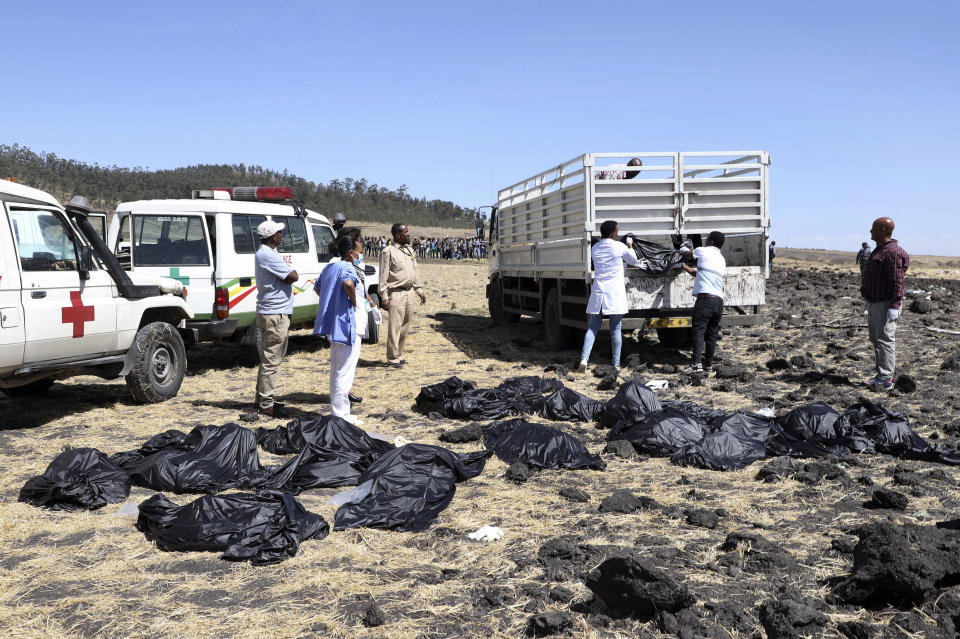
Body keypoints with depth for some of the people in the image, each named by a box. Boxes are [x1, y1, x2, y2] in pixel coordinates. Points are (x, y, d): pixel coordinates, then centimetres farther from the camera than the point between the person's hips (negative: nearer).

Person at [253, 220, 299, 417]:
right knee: (271, 360, -6)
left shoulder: (263, 253, 17)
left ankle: (261, 399, 26)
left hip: (270, 313, 11)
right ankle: (266, 404, -1)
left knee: (268, 359, 18)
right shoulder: (268, 255, -18)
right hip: (275, 314, -11)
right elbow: (293, 276, -19)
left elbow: (287, 276, 15)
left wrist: (285, 275, -4)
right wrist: (288, 272, -1)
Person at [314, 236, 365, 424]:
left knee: (336, 371, 18)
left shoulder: (329, 267, 13)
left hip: (334, 326, 10)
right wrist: (354, 301, -20)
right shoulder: (347, 268, -15)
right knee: (344, 373, -3)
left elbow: (317, 287, 27)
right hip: (348, 327, -10)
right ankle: (341, 414, 1)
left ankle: (337, 411, 28)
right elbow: (348, 283, -37)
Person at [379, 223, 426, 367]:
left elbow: (415, 272, 21)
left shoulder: (409, 250, 14)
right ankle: (392, 358, 3)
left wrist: (419, 290, 17)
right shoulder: (388, 252, -8)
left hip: (409, 292, 7)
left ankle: (399, 355, 22)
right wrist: (384, 297, -15)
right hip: (396, 294, -7)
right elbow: (383, 276, -10)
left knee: (405, 327, 11)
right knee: (395, 327, -5)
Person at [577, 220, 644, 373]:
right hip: (615, 294, -3)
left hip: (598, 293, 3)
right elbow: (633, 260, 13)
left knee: (592, 328, 5)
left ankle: (584, 359, -12)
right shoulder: (619, 247, -5)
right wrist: (630, 247, 36)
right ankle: (616, 364, 7)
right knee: (615, 330, 4)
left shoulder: (594, 248, 9)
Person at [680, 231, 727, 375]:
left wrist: (684, 248, 45)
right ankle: (709, 365, 14)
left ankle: (697, 363, -18)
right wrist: (684, 267, 40)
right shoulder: (722, 260, 23)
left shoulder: (703, 251, 2)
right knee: (712, 334, 10)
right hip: (719, 301, 7)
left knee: (698, 331, -9)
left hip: (705, 298, -7)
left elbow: (688, 254, 22)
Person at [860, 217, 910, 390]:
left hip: (886, 305, -11)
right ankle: (882, 375, 21)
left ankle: (886, 379, -7)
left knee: (885, 340, -9)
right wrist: (867, 299, 25)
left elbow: (897, 281, -22)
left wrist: (894, 307, -25)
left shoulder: (892, 252, -17)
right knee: (876, 339, 13)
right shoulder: (879, 251, 16)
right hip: (875, 304, 11)